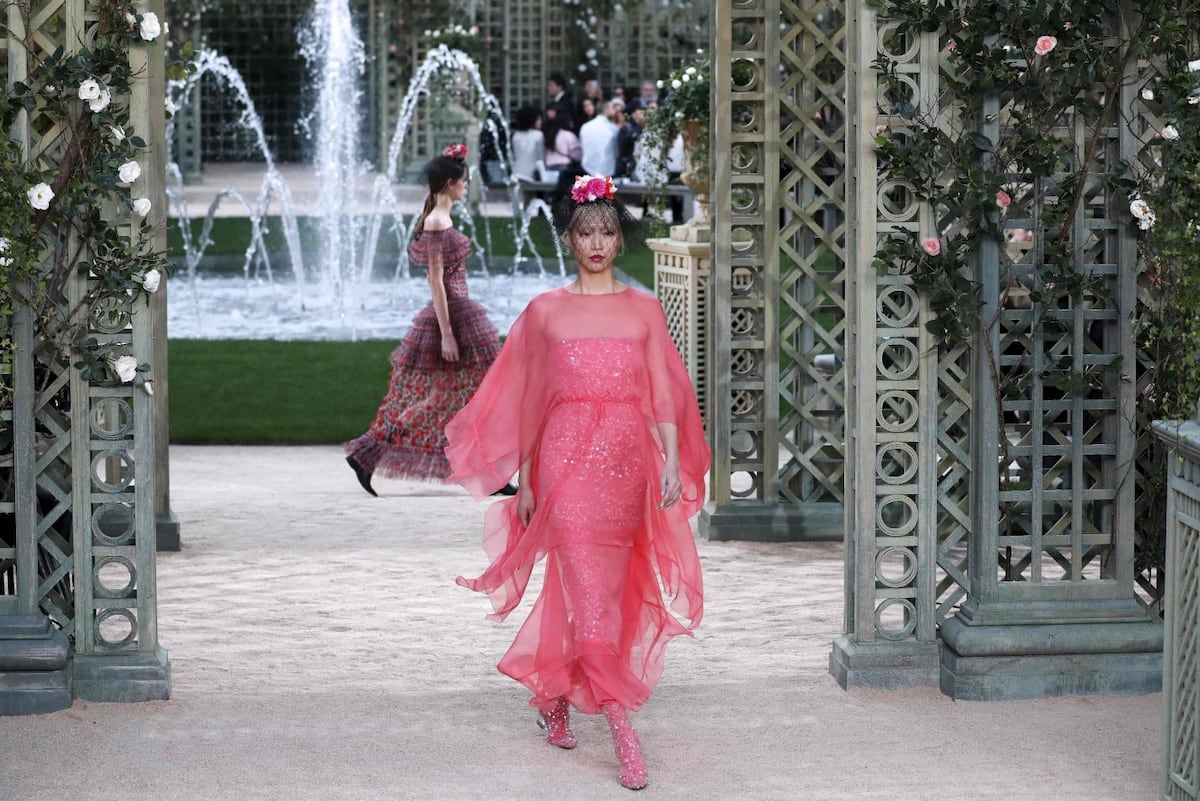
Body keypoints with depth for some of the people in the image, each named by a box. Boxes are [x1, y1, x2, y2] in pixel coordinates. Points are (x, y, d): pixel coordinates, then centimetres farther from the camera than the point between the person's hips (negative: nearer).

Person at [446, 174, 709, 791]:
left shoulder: (643, 308, 8)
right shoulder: (545, 311, 5)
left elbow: (663, 393, 4)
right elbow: (527, 402, 7)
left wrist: (672, 461, -9)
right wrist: (524, 480, 5)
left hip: (628, 461, 2)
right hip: (567, 459, -2)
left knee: (587, 587, 8)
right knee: (590, 589, -11)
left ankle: (552, 696, 30)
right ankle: (621, 731, -14)